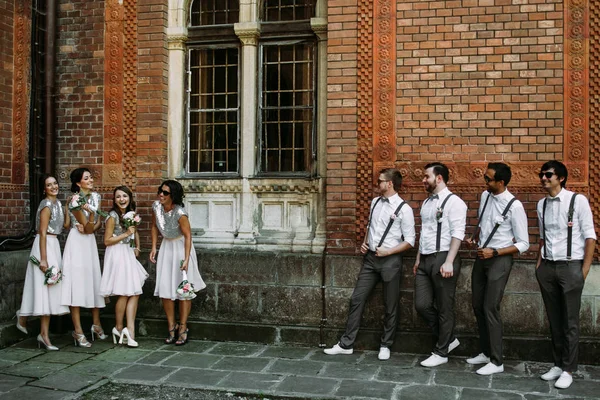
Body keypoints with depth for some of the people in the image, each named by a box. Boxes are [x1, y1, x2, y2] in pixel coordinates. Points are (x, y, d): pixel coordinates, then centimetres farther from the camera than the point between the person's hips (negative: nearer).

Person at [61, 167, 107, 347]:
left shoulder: (95, 197, 5)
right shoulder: (74, 200, -15)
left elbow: (98, 224, 8)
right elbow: (87, 228, -16)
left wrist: (90, 227, -13)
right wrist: (90, 212, -34)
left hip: (90, 242, 7)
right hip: (77, 242, -7)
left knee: (94, 281, 10)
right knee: (77, 282, -8)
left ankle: (96, 325, 21)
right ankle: (78, 331, -5)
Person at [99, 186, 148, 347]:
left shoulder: (130, 214, 11)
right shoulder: (113, 216, -11)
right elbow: (107, 241, -11)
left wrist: (137, 247, 12)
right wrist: (126, 234, -15)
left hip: (128, 254, 7)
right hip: (117, 254, -7)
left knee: (134, 293, 0)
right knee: (124, 294, -3)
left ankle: (130, 330, -1)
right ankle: (119, 328, 14)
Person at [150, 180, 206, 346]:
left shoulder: (180, 213, -27)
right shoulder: (156, 206, -10)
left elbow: (188, 236, -21)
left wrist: (186, 259, -25)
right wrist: (153, 248, 4)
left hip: (181, 248, -5)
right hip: (166, 247, 6)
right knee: (165, 289, 4)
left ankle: (183, 328, 12)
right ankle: (172, 327, 16)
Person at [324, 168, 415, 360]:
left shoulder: (404, 209, -10)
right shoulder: (375, 202, 9)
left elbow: (409, 241, -9)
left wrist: (388, 252, -16)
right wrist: (364, 243, 8)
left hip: (390, 260, -5)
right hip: (370, 258, 6)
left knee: (390, 306, 7)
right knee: (357, 299, 4)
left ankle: (385, 345, 23)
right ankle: (346, 344, 11)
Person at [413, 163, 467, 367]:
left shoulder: (453, 202, -8)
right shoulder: (427, 202, 18)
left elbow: (457, 234, -15)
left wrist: (449, 262, -22)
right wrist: (418, 259, 20)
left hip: (443, 259, -8)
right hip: (425, 260, 8)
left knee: (444, 308, 3)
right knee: (422, 305, 6)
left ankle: (441, 352, 15)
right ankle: (448, 339, 25)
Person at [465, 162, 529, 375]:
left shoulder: (514, 206, -17)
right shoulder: (485, 196, 3)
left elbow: (523, 244, -13)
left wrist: (494, 252, -20)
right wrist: (474, 238, 4)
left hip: (499, 260, -7)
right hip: (481, 257, 7)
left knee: (490, 308, -7)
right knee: (478, 306, 12)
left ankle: (496, 361, 4)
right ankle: (485, 352, 27)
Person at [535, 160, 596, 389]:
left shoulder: (578, 200, -9)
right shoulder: (542, 204, 7)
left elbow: (590, 236, -7)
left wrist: (585, 269, -9)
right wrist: (539, 265, 11)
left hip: (570, 266, -5)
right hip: (547, 267, 5)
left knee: (570, 322, 3)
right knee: (554, 319, 12)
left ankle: (568, 370, 13)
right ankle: (558, 364, 24)